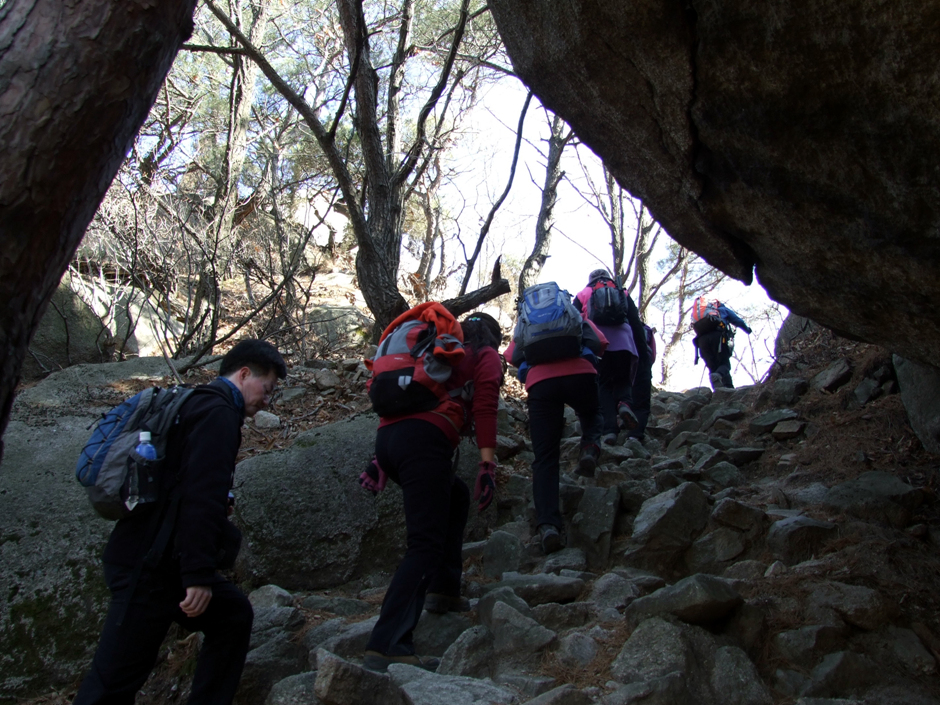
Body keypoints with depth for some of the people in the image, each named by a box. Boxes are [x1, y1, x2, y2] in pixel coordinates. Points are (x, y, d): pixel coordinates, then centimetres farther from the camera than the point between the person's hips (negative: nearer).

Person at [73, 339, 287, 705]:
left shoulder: (198, 406, 19)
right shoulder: (217, 412, -14)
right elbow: (201, 496, -23)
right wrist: (199, 575, -23)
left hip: (160, 561, 10)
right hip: (148, 566, -10)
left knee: (233, 615, 13)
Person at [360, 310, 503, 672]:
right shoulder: (486, 357, 17)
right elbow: (484, 409, 0)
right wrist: (487, 465, -7)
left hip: (387, 436, 8)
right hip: (424, 441, -7)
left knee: (456, 496, 28)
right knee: (425, 544, -11)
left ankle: (443, 589, 24)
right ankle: (386, 647, -22)